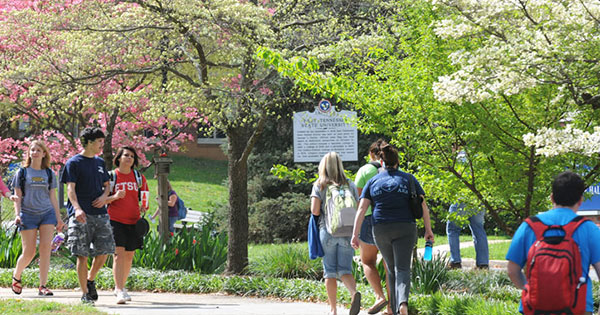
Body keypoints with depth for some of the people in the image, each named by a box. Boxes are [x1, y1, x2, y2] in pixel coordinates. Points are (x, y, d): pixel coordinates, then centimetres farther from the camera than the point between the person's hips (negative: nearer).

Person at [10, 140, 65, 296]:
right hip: (28, 214, -2)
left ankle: (43, 286, -8)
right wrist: (17, 214, -8)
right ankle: (16, 276, 24)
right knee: (29, 253, -4)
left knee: (46, 249, -10)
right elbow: (17, 196, 5)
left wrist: (58, 218, 11)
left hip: (47, 213, 2)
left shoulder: (49, 174, 11)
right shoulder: (22, 172, 5)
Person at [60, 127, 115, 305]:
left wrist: (104, 196, -1)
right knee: (82, 255, -4)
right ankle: (85, 294, 3)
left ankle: (90, 280, 25)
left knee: (104, 251, 0)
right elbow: (70, 189, -10)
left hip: (100, 214, 5)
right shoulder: (74, 163, -2)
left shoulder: (100, 163, 16)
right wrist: (77, 208, -27)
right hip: (81, 216, -5)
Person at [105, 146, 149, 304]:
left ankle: (120, 287, 27)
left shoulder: (139, 177, 10)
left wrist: (143, 208, 0)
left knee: (129, 256, 10)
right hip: (115, 221, -4)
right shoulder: (111, 176, 1)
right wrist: (115, 196, -18)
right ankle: (120, 291, -20)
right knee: (119, 254, -15)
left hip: (133, 221, 4)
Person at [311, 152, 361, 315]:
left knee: (330, 271, 6)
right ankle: (354, 292, -28)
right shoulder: (350, 185, 7)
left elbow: (315, 210, -7)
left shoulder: (319, 185, 1)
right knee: (345, 270, 2)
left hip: (327, 231, -1)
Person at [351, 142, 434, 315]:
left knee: (392, 269, 18)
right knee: (402, 269, -8)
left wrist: (355, 234, -5)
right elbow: (423, 205, 1)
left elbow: (362, 209, -2)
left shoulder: (373, 182, 6)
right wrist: (428, 229, 7)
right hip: (404, 229, -2)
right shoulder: (408, 178, 4)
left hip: (381, 230, 2)